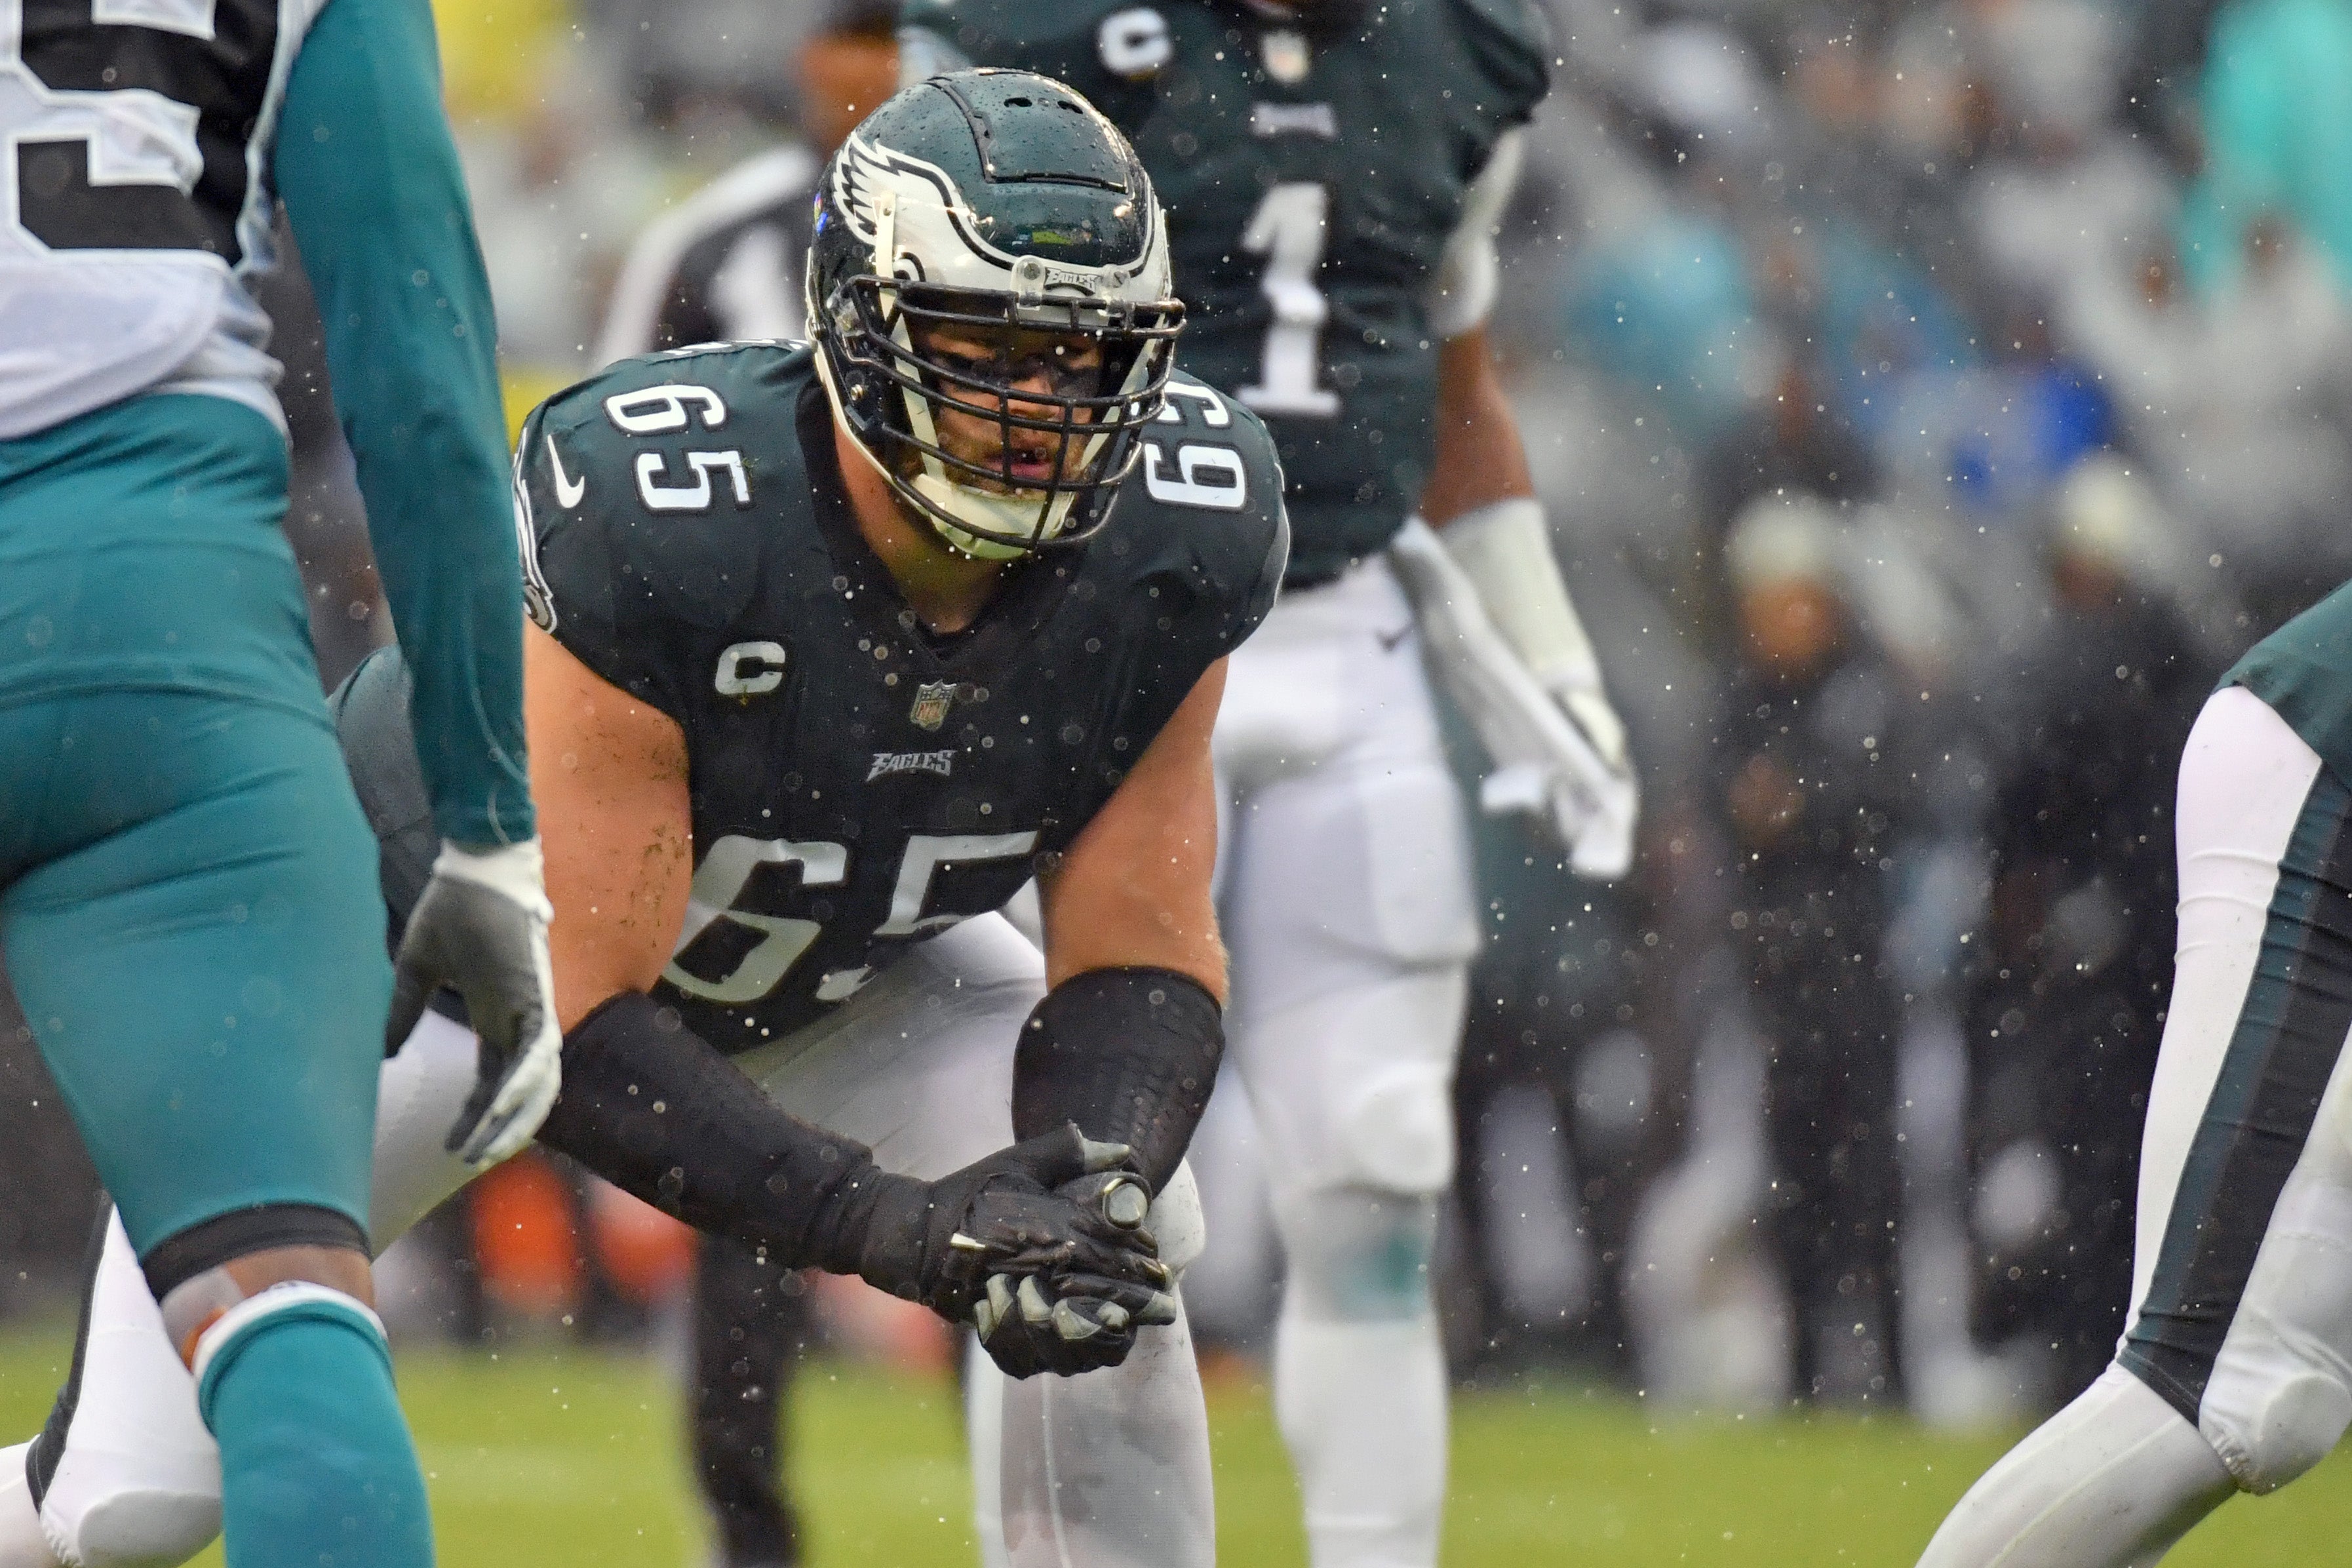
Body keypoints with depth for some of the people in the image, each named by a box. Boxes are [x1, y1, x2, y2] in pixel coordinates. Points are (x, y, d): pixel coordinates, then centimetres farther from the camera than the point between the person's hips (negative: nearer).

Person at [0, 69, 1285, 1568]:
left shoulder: (1179, 530, -25)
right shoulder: (651, 512, -39)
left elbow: (1139, 958, -17)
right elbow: (575, 1030, -36)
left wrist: (1092, 1179, -39)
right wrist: (893, 1225, -46)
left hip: (833, 967, 4)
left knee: (1119, 1239, -21)